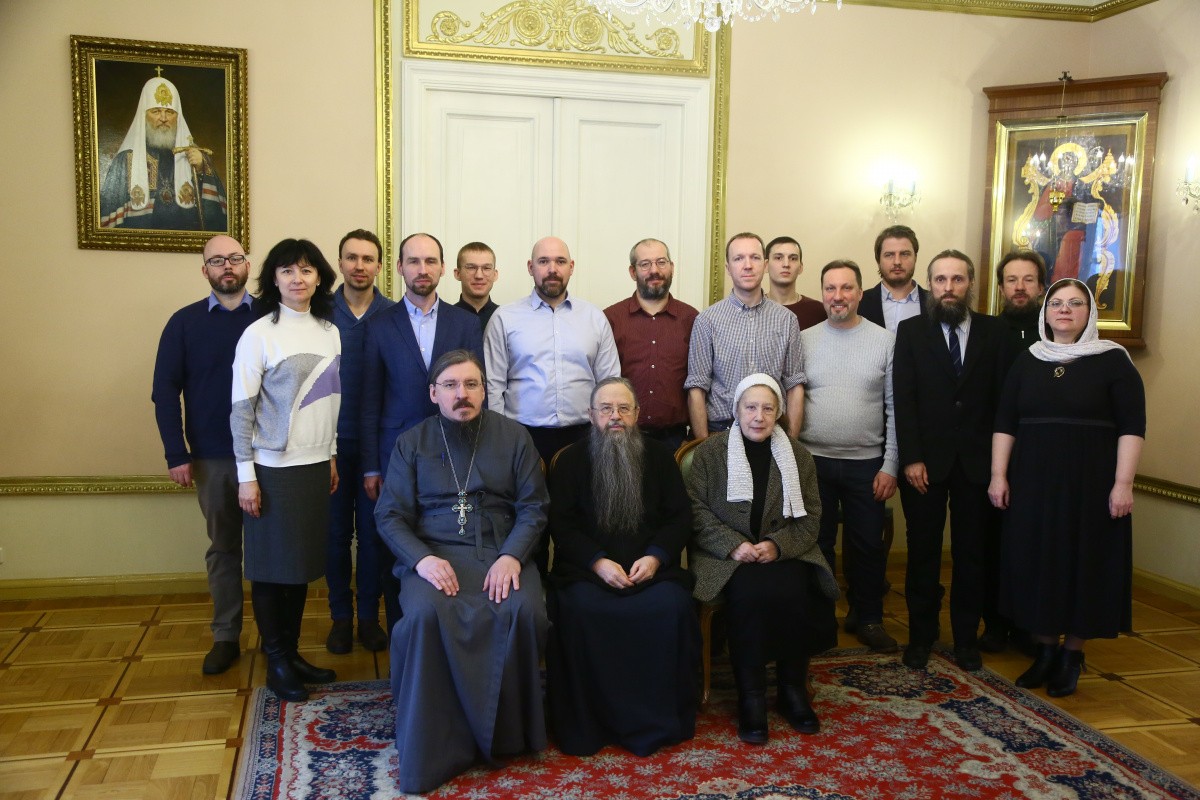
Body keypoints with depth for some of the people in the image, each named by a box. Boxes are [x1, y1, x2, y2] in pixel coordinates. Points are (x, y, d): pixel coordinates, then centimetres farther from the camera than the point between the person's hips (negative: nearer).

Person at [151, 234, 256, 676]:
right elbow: (165, 391, 1)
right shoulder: (184, 322, 3)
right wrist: (176, 454, -5)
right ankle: (226, 637, 22)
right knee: (223, 548, 11)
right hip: (211, 457, 1)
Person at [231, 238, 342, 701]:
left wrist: (332, 457, 14)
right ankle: (276, 662, 19)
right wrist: (246, 476, -11)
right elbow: (241, 409, -9)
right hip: (274, 468, -5)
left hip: (316, 465, 5)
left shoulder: (329, 332, 7)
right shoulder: (258, 335, -9)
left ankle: (291, 652, 27)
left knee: (302, 563, 13)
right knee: (271, 567, 5)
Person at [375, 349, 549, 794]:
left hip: (501, 551, 1)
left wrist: (511, 556, -15)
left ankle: (505, 730, -11)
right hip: (433, 553, 0)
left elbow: (532, 508, 4)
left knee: (523, 610, -31)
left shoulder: (514, 437, 8)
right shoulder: (411, 443, 8)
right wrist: (422, 558, -17)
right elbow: (390, 515, 3)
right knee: (426, 613, -33)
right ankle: (432, 746, -19)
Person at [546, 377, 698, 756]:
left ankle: (660, 722, -12)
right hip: (587, 567, -1)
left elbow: (680, 517, 10)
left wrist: (655, 557, -8)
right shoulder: (570, 461, 10)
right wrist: (598, 562, -13)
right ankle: (585, 725, -16)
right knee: (580, 611, -32)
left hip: (651, 566, 1)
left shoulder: (660, 456, 14)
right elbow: (561, 524, 3)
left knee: (673, 607, -29)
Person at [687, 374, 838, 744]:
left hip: (782, 553, 2)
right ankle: (750, 695, -18)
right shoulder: (710, 451, 3)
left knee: (794, 593, -29)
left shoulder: (798, 455, 10)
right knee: (750, 594, -32)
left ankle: (793, 689, -9)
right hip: (726, 555, -2)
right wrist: (733, 545, -17)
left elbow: (809, 517, 6)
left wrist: (777, 545, -12)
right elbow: (696, 510, -3)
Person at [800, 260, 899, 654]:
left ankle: (869, 619, 27)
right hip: (813, 460, 0)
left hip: (867, 463, 0)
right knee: (817, 545, 9)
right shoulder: (804, 340, 1)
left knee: (868, 547, 10)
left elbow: (895, 408, 0)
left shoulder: (885, 341, 0)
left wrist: (890, 465, -4)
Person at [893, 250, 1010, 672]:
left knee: (972, 552, 9)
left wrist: (999, 460, -5)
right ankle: (921, 635, 20)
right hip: (926, 461, -1)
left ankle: (967, 637, 23)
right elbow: (904, 399, -4)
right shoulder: (911, 331, 2)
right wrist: (911, 458, -11)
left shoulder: (994, 332, 4)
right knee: (923, 551, 7)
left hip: (977, 462, 1)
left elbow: (1002, 398, 1)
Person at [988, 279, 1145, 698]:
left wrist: (1123, 483, -13)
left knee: (1084, 564, 4)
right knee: (1036, 564, 7)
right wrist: (998, 475, -1)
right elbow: (1005, 423, 7)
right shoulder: (1027, 361, 8)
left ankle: (1072, 655, 18)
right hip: (1032, 483, 3)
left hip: (1090, 485, -3)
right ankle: (1045, 649, 21)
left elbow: (1132, 426, -6)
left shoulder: (1113, 360, -2)